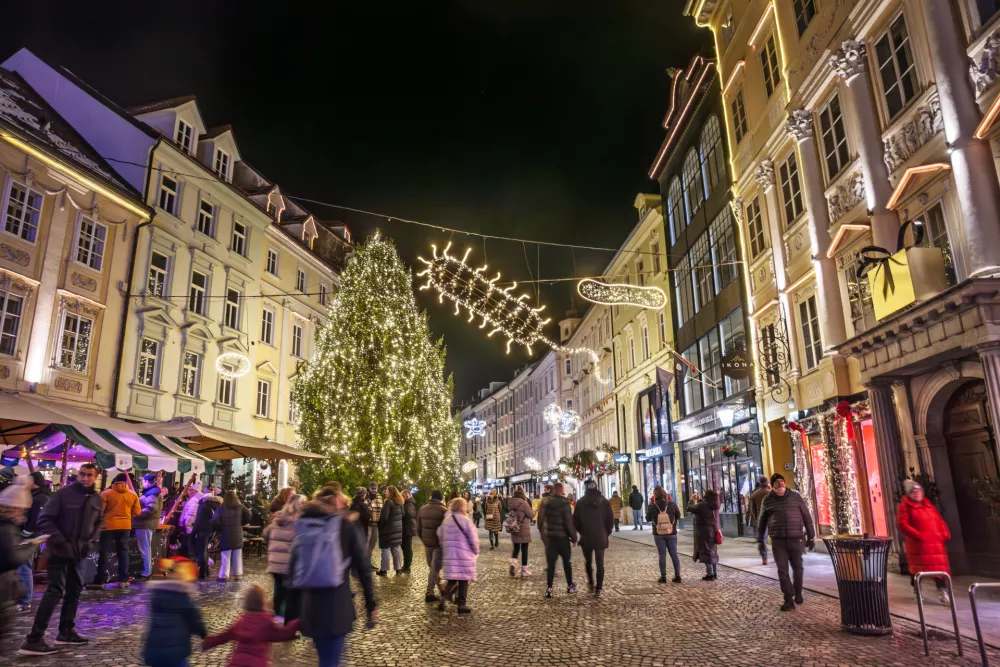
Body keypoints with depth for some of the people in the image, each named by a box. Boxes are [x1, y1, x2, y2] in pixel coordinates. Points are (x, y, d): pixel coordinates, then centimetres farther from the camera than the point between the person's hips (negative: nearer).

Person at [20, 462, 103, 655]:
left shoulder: (97, 499, 6)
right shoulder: (63, 494, -12)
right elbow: (45, 519, -13)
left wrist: (91, 541, 3)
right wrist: (59, 540, -19)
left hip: (78, 552, 7)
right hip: (59, 551, -7)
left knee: (75, 590, 12)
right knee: (55, 591, -12)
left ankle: (66, 632, 25)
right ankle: (33, 639, -8)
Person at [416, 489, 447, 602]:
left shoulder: (422, 509, 4)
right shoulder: (444, 510, -14)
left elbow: (418, 528, 10)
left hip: (427, 543, 5)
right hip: (439, 543, -5)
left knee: (431, 567, 19)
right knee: (435, 568, 2)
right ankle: (430, 593, 2)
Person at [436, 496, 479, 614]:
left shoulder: (446, 519, 5)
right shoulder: (466, 520, -12)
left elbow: (440, 535, 10)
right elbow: (473, 538, -10)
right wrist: (476, 551, 5)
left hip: (449, 554, 5)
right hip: (464, 555, -5)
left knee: (452, 579, 12)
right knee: (463, 580, 6)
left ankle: (444, 597, -7)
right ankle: (462, 604, 8)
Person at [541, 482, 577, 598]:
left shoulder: (546, 503, 4)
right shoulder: (564, 503, -14)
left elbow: (542, 521, 10)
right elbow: (569, 523, -14)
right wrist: (574, 538, -6)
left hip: (549, 537, 4)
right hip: (562, 537, -4)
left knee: (550, 563, 5)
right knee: (567, 562, 12)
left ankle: (549, 588, 0)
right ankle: (570, 586, 21)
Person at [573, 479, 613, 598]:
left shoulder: (581, 502, -4)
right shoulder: (604, 501, -1)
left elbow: (575, 521, -2)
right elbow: (611, 520, -2)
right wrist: (606, 533, 10)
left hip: (586, 538, 0)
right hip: (601, 538, 0)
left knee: (588, 561, 20)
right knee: (600, 564, 3)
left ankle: (591, 583, 25)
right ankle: (598, 589, -2)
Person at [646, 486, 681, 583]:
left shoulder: (652, 506, -14)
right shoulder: (672, 504, -11)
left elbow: (648, 519, 1)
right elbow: (678, 516, 3)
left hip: (658, 535, -1)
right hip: (671, 534, 1)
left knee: (662, 555, 8)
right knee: (674, 554, 12)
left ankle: (663, 576, 10)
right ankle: (677, 576, 14)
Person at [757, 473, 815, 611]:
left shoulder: (795, 496, 3)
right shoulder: (767, 500, 4)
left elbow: (806, 517, 7)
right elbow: (762, 521, 11)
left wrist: (811, 537, 6)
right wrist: (760, 540, 9)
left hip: (795, 539, 0)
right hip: (777, 540, 0)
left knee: (797, 568, 12)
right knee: (782, 570, -1)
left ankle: (798, 593, 34)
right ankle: (789, 599, 7)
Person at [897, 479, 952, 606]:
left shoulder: (928, 505, 16)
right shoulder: (904, 506, -4)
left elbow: (939, 520, 16)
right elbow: (902, 524, -13)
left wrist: (945, 534, 0)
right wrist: (918, 535, -21)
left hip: (935, 542, 5)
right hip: (917, 543, -5)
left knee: (939, 566, 1)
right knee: (917, 567, 5)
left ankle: (943, 591, 4)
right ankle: (916, 589, 24)